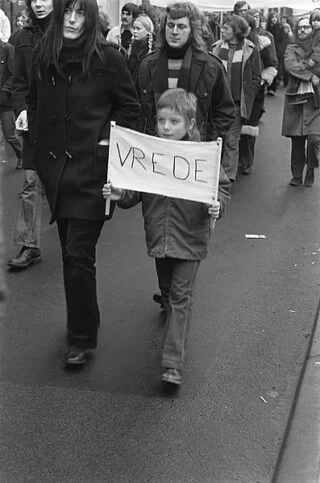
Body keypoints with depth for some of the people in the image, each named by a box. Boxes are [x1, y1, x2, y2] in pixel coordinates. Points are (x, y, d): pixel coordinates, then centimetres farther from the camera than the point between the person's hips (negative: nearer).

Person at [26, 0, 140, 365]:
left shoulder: (107, 57, -6)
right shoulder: (43, 55, 5)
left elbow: (130, 106, 3)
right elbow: (33, 102, 18)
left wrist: (108, 138, -6)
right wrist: (39, 141, 8)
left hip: (92, 168, -5)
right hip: (54, 166, 5)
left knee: (78, 254, -7)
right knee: (69, 250, 13)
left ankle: (82, 337, 6)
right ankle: (83, 320, 31)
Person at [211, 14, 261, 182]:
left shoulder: (250, 50, -1)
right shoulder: (216, 47, 7)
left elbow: (256, 79, 1)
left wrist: (246, 98, -6)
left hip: (236, 104, -3)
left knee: (231, 141, 0)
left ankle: (228, 176, 7)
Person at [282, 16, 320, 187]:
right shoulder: (292, 48, 10)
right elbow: (289, 65, -10)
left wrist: (301, 65, -12)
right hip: (295, 98, 1)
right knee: (296, 141, 4)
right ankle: (297, 175, 16)